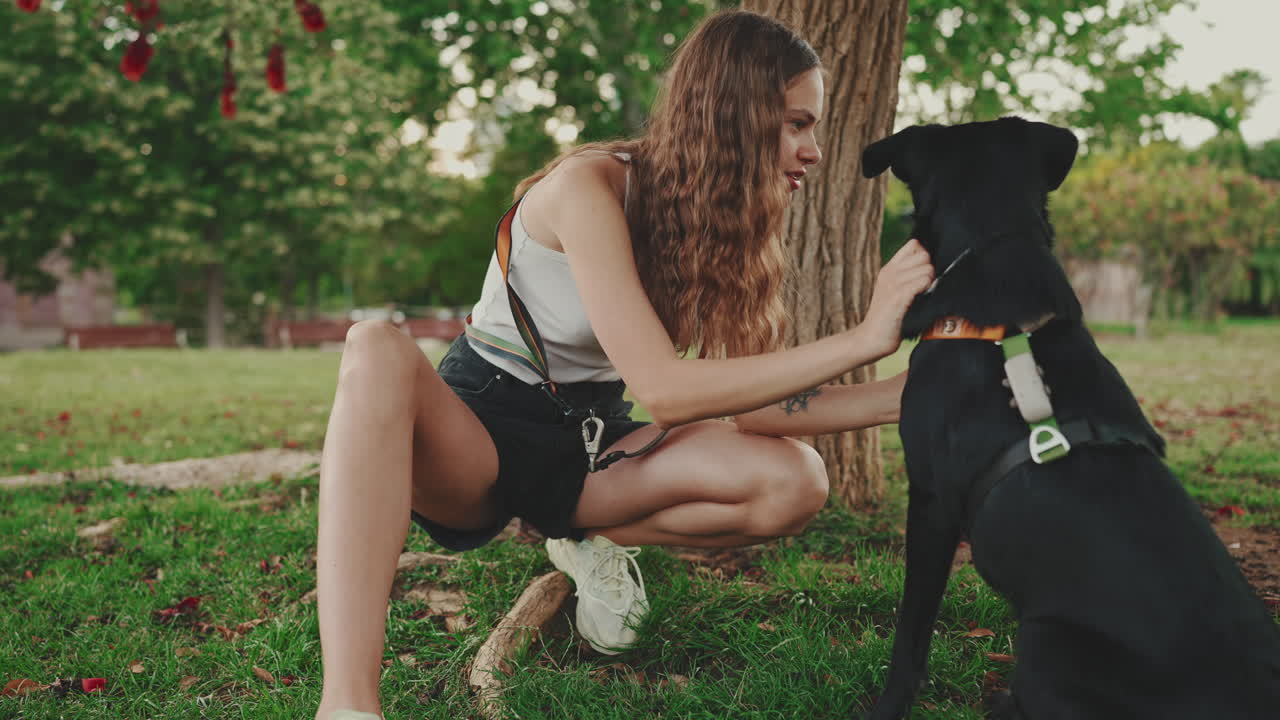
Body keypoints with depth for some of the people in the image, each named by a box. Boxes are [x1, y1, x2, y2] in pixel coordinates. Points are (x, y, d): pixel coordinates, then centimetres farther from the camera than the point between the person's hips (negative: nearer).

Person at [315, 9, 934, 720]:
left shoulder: (732, 233, -1)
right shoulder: (590, 186, -22)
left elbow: (753, 404, -7)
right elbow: (666, 391, -30)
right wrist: (864, 338, -32)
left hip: (593, 436, 6)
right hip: (482, 423, -5)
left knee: (796, 482, -21)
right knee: (378, 350, -40)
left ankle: (592, 538, 5)